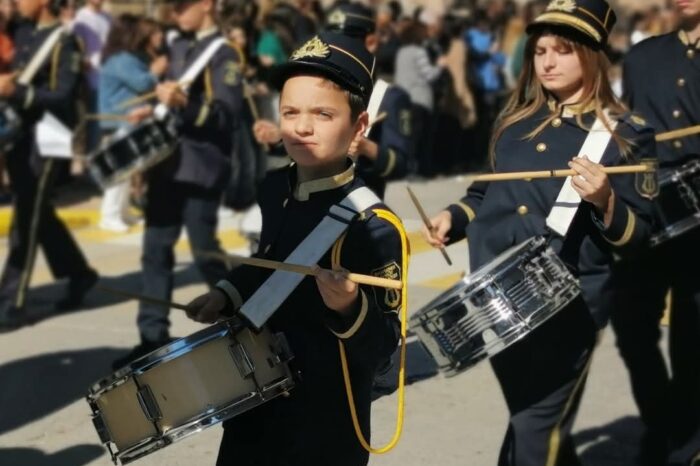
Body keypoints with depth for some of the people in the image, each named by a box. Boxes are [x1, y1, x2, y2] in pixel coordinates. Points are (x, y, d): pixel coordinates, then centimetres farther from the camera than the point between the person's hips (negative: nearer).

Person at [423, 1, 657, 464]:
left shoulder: (625, 136, -5)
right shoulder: (515, 121, 10)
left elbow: (636, 238, -7)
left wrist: (604, 201, -26)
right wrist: (454, 216, 5)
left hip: (568, 306, -6)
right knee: (529, 422, 19)